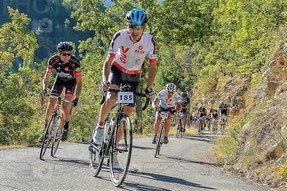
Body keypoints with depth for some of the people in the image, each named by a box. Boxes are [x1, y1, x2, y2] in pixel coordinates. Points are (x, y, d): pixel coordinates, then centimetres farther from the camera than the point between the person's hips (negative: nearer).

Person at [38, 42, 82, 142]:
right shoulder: (53, 60, -27)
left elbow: (79, 82, -29)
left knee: (66, 106, -17)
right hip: (59, 79, 3)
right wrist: (44, 89, -33)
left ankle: (66, 129, 7)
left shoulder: (75, 63, -34)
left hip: (71, 81, -2)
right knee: (51, 105, -7)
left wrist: (77, 98, -39)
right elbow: (47, 76, -16)